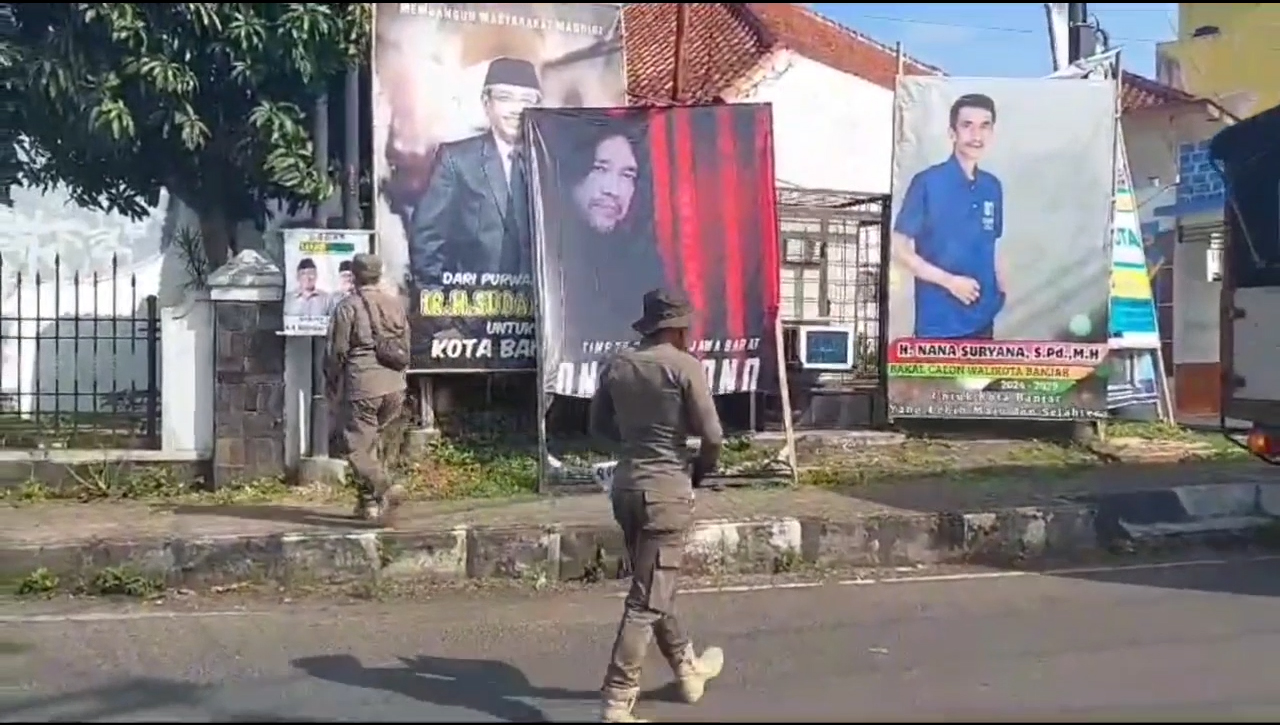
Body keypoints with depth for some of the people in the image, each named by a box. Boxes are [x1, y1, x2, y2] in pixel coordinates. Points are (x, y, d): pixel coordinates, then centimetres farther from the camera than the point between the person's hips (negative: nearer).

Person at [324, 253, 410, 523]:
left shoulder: (348, 307, -7)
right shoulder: (396, 304, 10)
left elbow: (336, 351, -5)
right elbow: (406, 348, 16)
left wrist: (332, 384, 9)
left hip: (362, 385, -6)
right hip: (394, 386, 6)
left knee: (357, 446, -1)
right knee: (370, 443, 19)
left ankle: (385, 489, -21)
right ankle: (368, 501, 20)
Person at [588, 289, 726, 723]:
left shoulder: (618, 365, 4)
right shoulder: (684, 366, -11)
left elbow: (599, 426, 14)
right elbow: (713, 437, -11)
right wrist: (701, 468, 8)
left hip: (626, 484, 7)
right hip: (667, 489, -7)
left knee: (654, 586, 21)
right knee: (647, 600, -2)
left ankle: (688, 668, 41)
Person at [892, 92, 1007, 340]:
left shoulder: (992, 187, 8)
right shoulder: (927, 183, -10)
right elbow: (899, 248, -10)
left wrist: (1002, 290, 5)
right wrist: (949, 281, -16)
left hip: (982, 317, 6)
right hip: (939, 321, -6)